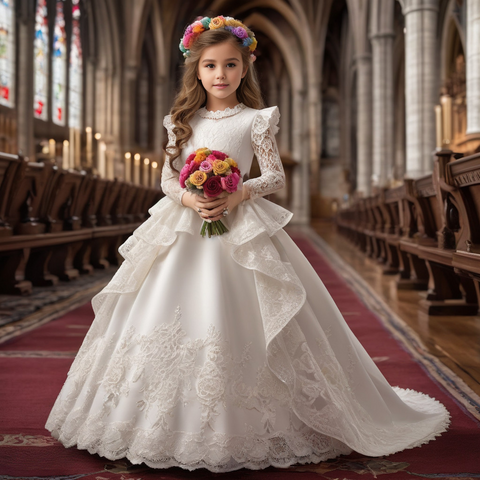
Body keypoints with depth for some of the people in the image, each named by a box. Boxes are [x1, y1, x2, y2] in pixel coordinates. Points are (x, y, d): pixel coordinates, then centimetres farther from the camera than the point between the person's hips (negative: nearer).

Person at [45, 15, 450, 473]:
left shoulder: (255, 120, 2)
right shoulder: (184, 121, 12)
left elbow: (276, 175, 0)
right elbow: (167, 178, 10)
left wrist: (240, 194, -17)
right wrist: (189, 199, -11)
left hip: (241, 229, -3)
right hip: (185, 228, 4)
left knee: (236, 322, -8)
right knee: (166, 317, 1)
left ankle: (239, 428, 9)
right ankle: (167, 427, 16)